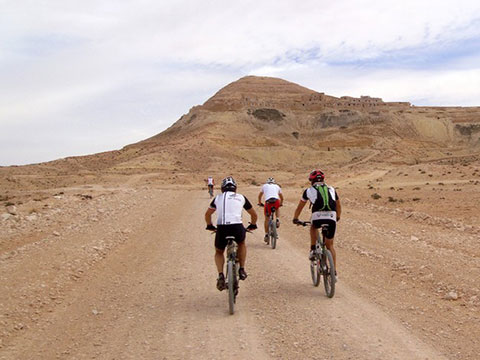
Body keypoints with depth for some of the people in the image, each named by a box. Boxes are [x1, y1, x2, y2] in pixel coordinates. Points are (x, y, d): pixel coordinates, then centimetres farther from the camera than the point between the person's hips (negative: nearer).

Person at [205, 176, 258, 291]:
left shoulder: (218, 197, 20)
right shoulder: (241, 197, 20)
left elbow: (207, 214, 30)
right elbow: (254, 214, 29)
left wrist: (210, 226, 46)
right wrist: (252, 225, 46)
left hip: (221, 228, 0)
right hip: (237, 227, 0)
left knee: (219, 252, 26)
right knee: (241, 244, 35)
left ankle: (220, 275, 3)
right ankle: (242, 270, 24)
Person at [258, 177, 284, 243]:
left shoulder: (264, 186, 28)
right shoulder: (277, 186, 30)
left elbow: (259, 196, 40)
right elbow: (282, 197, 39)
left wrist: (260, 203, 56)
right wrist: (281, 204, 57)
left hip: (268, 202, -1)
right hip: (276, 201, 1)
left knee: (267, 219, 13)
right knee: (277, 209, 36)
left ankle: (266, 235, 11)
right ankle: (277, 219, 11)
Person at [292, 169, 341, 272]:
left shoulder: (309, 190, 20)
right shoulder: (332, 190, 27)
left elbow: (299, 207, 30)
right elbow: (338, 206, 40)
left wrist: (295, 219, 45)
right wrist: (338, 218, 56)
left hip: (318, 218, -2)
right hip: (332, 219, 2)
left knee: (313, 227, 35)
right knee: (330, 245, 17)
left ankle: (313, 249, 20)